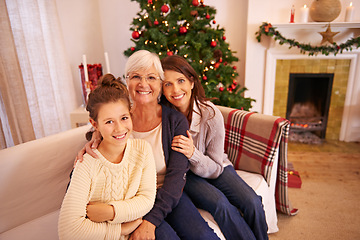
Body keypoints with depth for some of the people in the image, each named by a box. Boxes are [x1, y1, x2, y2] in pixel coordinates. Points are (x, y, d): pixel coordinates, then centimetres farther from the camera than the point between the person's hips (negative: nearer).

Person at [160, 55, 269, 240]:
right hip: (181, 174, -1)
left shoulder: (211, 114, -18)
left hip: (213, 168, 2)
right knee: (219, 203, -28)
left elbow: (214, 168, -13)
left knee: (252, 202, -18)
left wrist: (193, 154, -32)